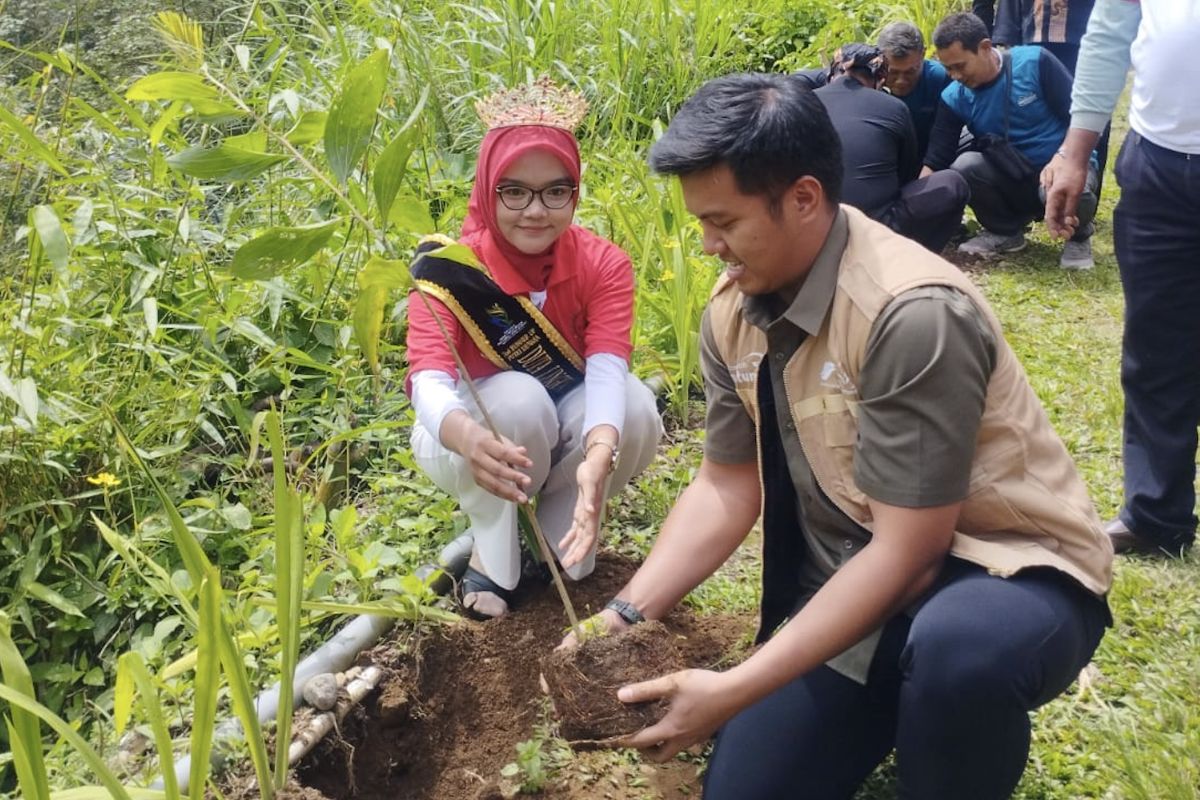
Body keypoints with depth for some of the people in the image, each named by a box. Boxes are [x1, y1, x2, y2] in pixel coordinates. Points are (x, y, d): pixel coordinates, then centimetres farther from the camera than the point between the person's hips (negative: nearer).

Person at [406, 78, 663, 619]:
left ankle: (557, 534, -3)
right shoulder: (449, 269, -23)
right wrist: (469, 437, -62)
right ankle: (491, 554, -11)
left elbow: (606, 370, -32)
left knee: (636, 411, -28)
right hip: (475, 443, -2)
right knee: (516, 397, -35)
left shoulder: (604, 266, -17)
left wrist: (600, 454, -54)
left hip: (566, 432, 2)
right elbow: (429, 381, -37)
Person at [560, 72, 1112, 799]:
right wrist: (626, 615, -11)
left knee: (957, 648, -40)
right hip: (860, 587, 7)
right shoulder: (734, 313, -5)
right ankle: (906, 702, 25)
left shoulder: (911, 314, -29)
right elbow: (727, 488, 2)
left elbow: (910, 550, -27)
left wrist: (736, 689, -28)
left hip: (1005, 571, -6)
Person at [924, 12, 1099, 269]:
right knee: (963, 166, -26)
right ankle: (1005, 231, 2)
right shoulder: (954, 98, -7)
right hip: (1013, 179, 3)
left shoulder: (1035, 62, -15)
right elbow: (935, 161, -11)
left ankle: (1078, 236, 0)